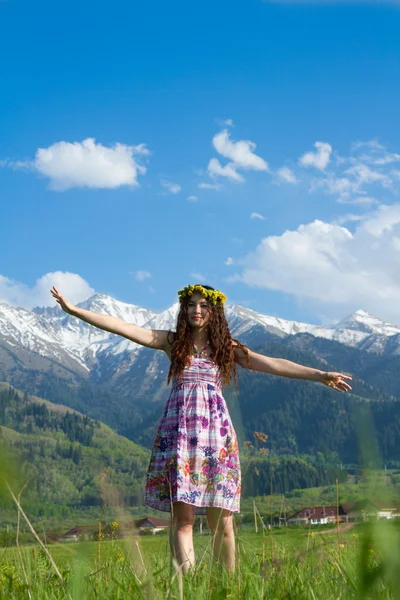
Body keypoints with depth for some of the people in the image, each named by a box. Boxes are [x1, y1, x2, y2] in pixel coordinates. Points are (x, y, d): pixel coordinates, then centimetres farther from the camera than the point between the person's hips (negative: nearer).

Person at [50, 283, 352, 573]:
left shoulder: (227, 347, 11)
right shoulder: (172, 341, 9)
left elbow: (273, 364, 5)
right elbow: (122, 327, 2)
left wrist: (320, 375, -1)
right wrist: (74, 310, -4)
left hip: (216, 431, 1)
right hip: (179, 432, -1)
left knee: (221, 520, 0)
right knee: (182, 517, -6)